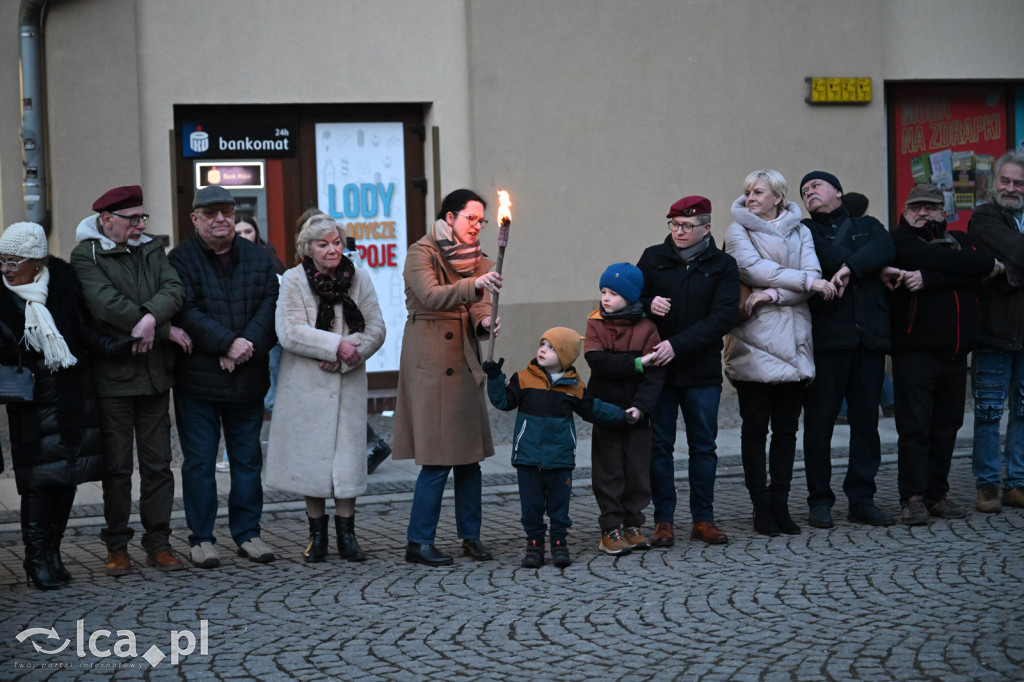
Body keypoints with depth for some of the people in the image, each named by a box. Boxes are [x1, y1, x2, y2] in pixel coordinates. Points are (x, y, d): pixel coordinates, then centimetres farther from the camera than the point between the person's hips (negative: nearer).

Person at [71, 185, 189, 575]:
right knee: (118, 465, 1)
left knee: (158, 463, 6)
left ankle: (158, 543, 14)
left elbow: (174, 290, -3)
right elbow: (108, 305, -18)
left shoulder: (151, 250, 13)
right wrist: (167, 330, -14)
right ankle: (117, 546, 11)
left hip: (155, 373, 5)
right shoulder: (87, 257, -5)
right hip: (113, 374, -5)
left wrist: (151, 316, -24)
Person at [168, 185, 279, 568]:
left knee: (248, 459, 10)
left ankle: (247, 533, 20)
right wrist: (228, 343, -22)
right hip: (197, 380, -3)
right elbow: (187, 312, -14)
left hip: (249, 379, 4)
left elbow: (269, 306, -2)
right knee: (199, 461, 1)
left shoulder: (258, 259, 10)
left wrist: (248, 346, -17)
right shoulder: (181, 260, -2)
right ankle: (201, 539, 10)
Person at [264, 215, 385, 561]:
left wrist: (345, 358, -15)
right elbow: (290, 332, -13)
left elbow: (376, 330, 0)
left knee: (348, 453, 0)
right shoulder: (293, 281, -3)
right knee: (312, 455, 4)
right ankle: (317, 532, 16)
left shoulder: (358, 278, 4)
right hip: (307, 384, -1)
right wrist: (336, 345, -18)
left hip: (349, 382, 1)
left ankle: (346, 532, 10)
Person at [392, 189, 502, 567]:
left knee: (470, 453, 7)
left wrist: (485, 323, -17)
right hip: (429, 361, -6)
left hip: (464, 361, 6)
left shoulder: (475, 259, 13)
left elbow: (478, 308, 5)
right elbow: (432, 296, -23)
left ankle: (471, 536, 17)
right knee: (437, 456, -8)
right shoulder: (421, 254, -6)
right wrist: (474, 284, -36)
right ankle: (418, 542, 1)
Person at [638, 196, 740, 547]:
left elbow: (722, 317, -10)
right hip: (658, 370, 1)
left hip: (703, 372, 0)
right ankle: (663, 521, 9)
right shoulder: (653, 258, 6)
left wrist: (677, 344, -20)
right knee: (660, 445, 2)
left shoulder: (723, 265, 1)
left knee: (704, 446, 6)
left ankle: (703, 519, 15)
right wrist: (648, 305, -14)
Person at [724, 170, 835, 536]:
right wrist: (805, 281, -14)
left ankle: (780, 505, 11)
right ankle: (761, 507, 4)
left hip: (792, 340, 3)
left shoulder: (799, 232, 12)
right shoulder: (738, 231, 4)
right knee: (755, 427, -1)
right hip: (753, 342, -3)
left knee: (787, 428, 5)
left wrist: (772, 294, -15)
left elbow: (814, 277, -2)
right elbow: (755, 269, -12)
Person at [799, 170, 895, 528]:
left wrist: (848, 267, -19)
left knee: (866, 420, 4)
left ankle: (862, 499, 11)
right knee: (819, 420, -4)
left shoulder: (868, 226, 18)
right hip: (826, 338, -2)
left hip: (869, 337, 3)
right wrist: (880, 271, -8)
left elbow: (883, 249, -4)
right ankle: (820, 501, 5)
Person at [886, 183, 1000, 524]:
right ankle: (912, 498, -4)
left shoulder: (961, 240, 16)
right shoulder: (899, 241, 2)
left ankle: (936, 495, 15)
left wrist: (928, 279, -18)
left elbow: (974, 277, -6)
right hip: (914, 351, -5)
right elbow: (947, 262, -14)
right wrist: (990, 265, -6)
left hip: (954, 352, 5)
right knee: (914, 426, -7)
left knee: (946, 426, 7)